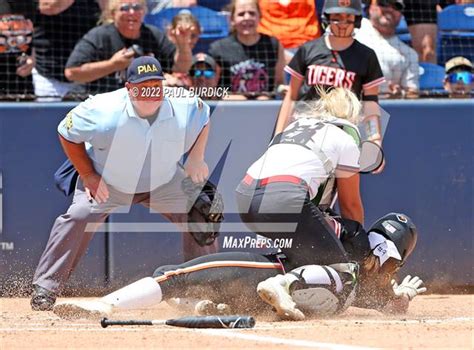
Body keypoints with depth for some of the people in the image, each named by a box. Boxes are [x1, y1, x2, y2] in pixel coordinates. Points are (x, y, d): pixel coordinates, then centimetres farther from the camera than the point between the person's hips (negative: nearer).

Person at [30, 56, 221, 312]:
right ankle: (45, 286, -15)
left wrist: (196, 159, -7)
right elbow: (67, 133, -15)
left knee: (199, 215, -6)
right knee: (79, 217, -25)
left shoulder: (185, 109, -22)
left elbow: (204, 118, 3)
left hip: (164, 183, 3)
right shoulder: (103, 111, -31)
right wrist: (88, 176, -18)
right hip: (107, 182, -3)